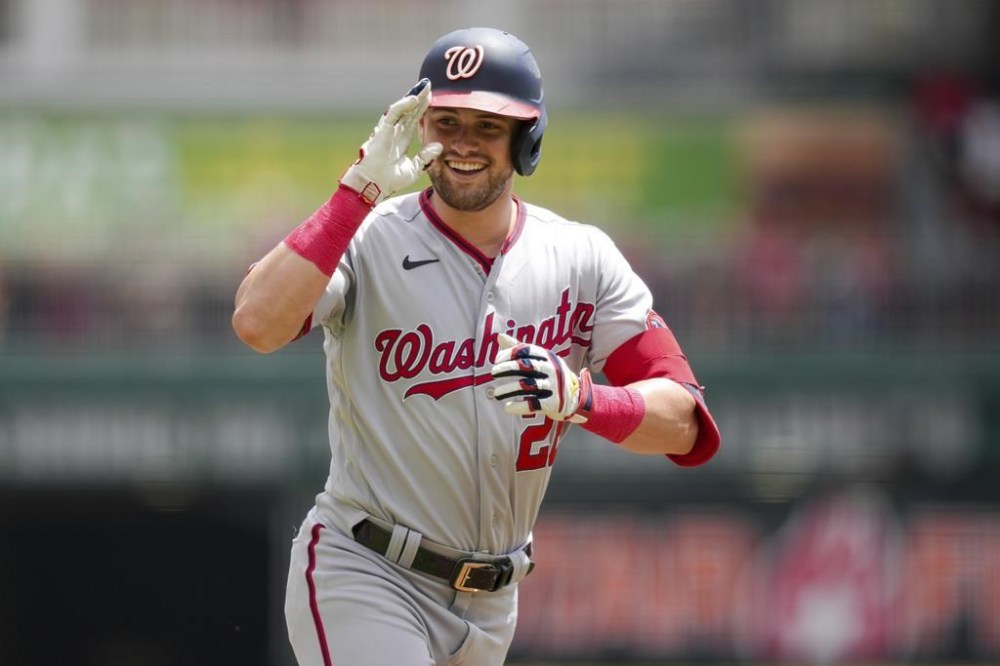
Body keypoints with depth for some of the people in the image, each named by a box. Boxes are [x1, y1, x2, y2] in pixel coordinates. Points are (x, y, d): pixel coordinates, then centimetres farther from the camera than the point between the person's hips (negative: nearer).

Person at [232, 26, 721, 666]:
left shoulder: (582, 259, 0)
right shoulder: (366, 239, -8)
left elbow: (684, 425, -7)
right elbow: (257, 323, -28)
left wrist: (581, 397, -27)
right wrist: (361, 188, -26)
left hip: (489, 608, 5)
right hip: (364, 580, -5)